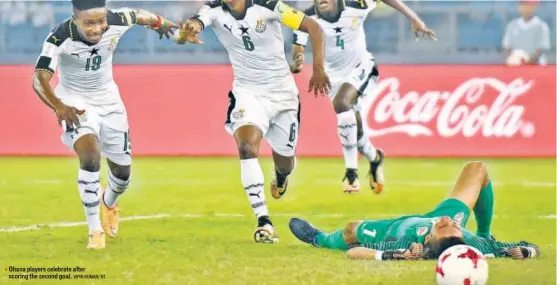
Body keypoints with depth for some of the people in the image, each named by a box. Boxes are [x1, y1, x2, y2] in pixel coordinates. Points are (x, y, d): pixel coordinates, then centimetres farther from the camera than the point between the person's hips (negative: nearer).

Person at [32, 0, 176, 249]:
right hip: (75, 104, -4)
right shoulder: (60, 38, -30)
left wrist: (160, 23, 24)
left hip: (109, 102, 4)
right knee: (90, 156, -29)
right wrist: (59, 106, -54)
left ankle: (109, 202, 50)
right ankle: (95, 231, -18)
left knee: (122, 171, 13)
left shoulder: (116, 23, -21)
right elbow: (40, 78, -37)